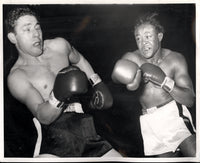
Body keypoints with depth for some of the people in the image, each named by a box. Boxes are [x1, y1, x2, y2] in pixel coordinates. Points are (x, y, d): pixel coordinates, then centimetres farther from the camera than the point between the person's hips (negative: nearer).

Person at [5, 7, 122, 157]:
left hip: (85, 128, 5)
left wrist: (98, 84, 29)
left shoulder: (59, 45, 12)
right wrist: (57, 98, -34)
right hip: (55, 132, -5)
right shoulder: (16, 76, -3)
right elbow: (43, 117, -15)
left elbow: (79, 60, 36)